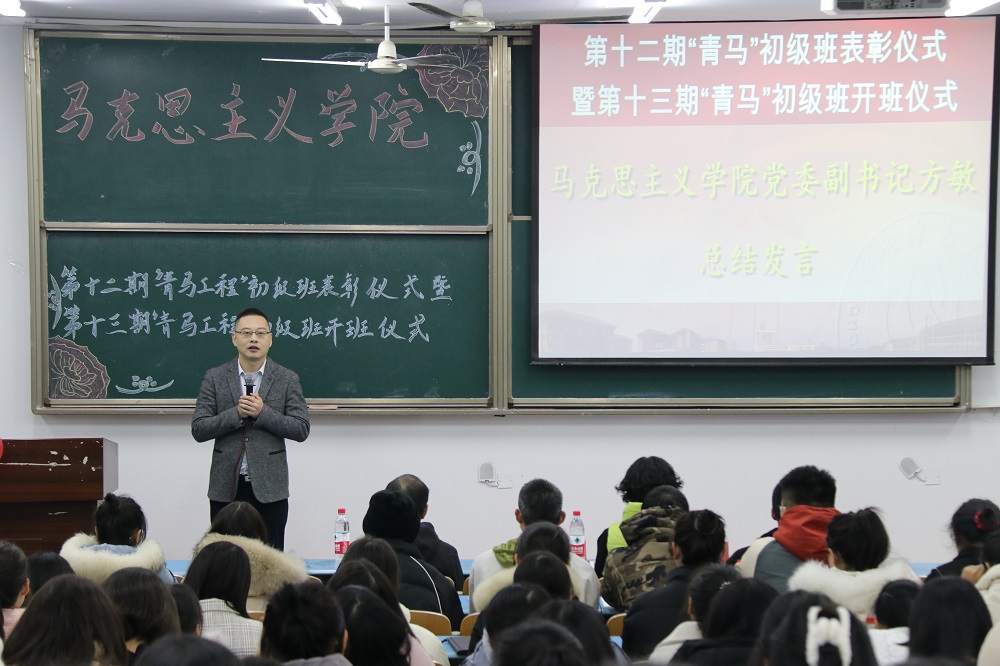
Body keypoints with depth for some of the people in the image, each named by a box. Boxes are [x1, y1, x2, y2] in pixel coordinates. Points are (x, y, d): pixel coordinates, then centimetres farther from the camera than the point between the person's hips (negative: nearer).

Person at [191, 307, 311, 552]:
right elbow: (198, 429, -1)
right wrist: (236, 414, -14)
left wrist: (263, 413, -14)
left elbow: (301, 429, -3)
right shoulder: (215, 378, 5)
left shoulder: (287, 380, 4)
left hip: (269, 488, -1)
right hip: (227, 487, 1)